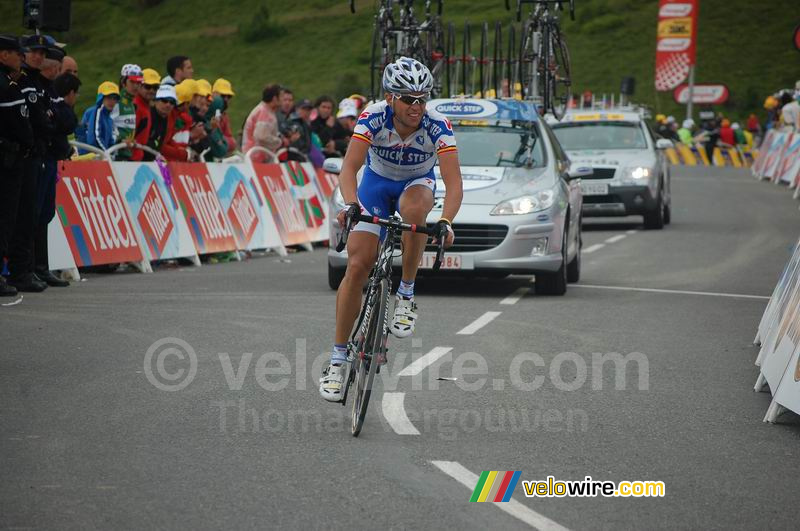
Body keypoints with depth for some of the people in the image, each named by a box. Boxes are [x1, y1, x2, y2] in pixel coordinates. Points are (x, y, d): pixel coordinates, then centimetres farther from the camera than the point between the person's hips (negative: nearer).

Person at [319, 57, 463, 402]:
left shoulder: (437, 127, -29)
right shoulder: (373, 118, -28)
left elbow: (454, 183, -37)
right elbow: (349, 168, -38)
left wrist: (445, 222, -54)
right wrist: (351, 205, -57)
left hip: (418, 184, 0)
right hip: (377, 183, 0)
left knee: (413, 209, -38)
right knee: (357, 266, -13)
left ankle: (406, 295, -18)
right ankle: (338, 359, -4)